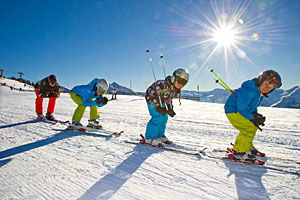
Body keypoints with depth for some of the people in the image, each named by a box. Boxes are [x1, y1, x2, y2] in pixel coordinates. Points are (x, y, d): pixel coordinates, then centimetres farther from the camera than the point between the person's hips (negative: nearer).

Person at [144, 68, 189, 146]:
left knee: (164, 118, 8)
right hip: (152, 98, -9)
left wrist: (170, 109, 5)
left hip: (161, 102, 9)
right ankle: (150, 138, -8)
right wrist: (158, 107, -30)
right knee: (157, 117, -17)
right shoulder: (163, 85, -33)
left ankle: (160, 136, 23)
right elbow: (153, 94, -29)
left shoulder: (176, 89, -4)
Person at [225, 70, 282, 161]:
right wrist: (253, 117, -20)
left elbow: (252, 107, 19)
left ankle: (247, 147, 32)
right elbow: (241, 108, -27)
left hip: (240, 112, 11)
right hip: (232, 111, -11)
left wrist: (257, 116, 3)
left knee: (253, 127, 16)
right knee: (250, 128, -19)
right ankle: (239, 152, -10)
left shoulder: (260, 93, 8)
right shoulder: (250, 90, -25)